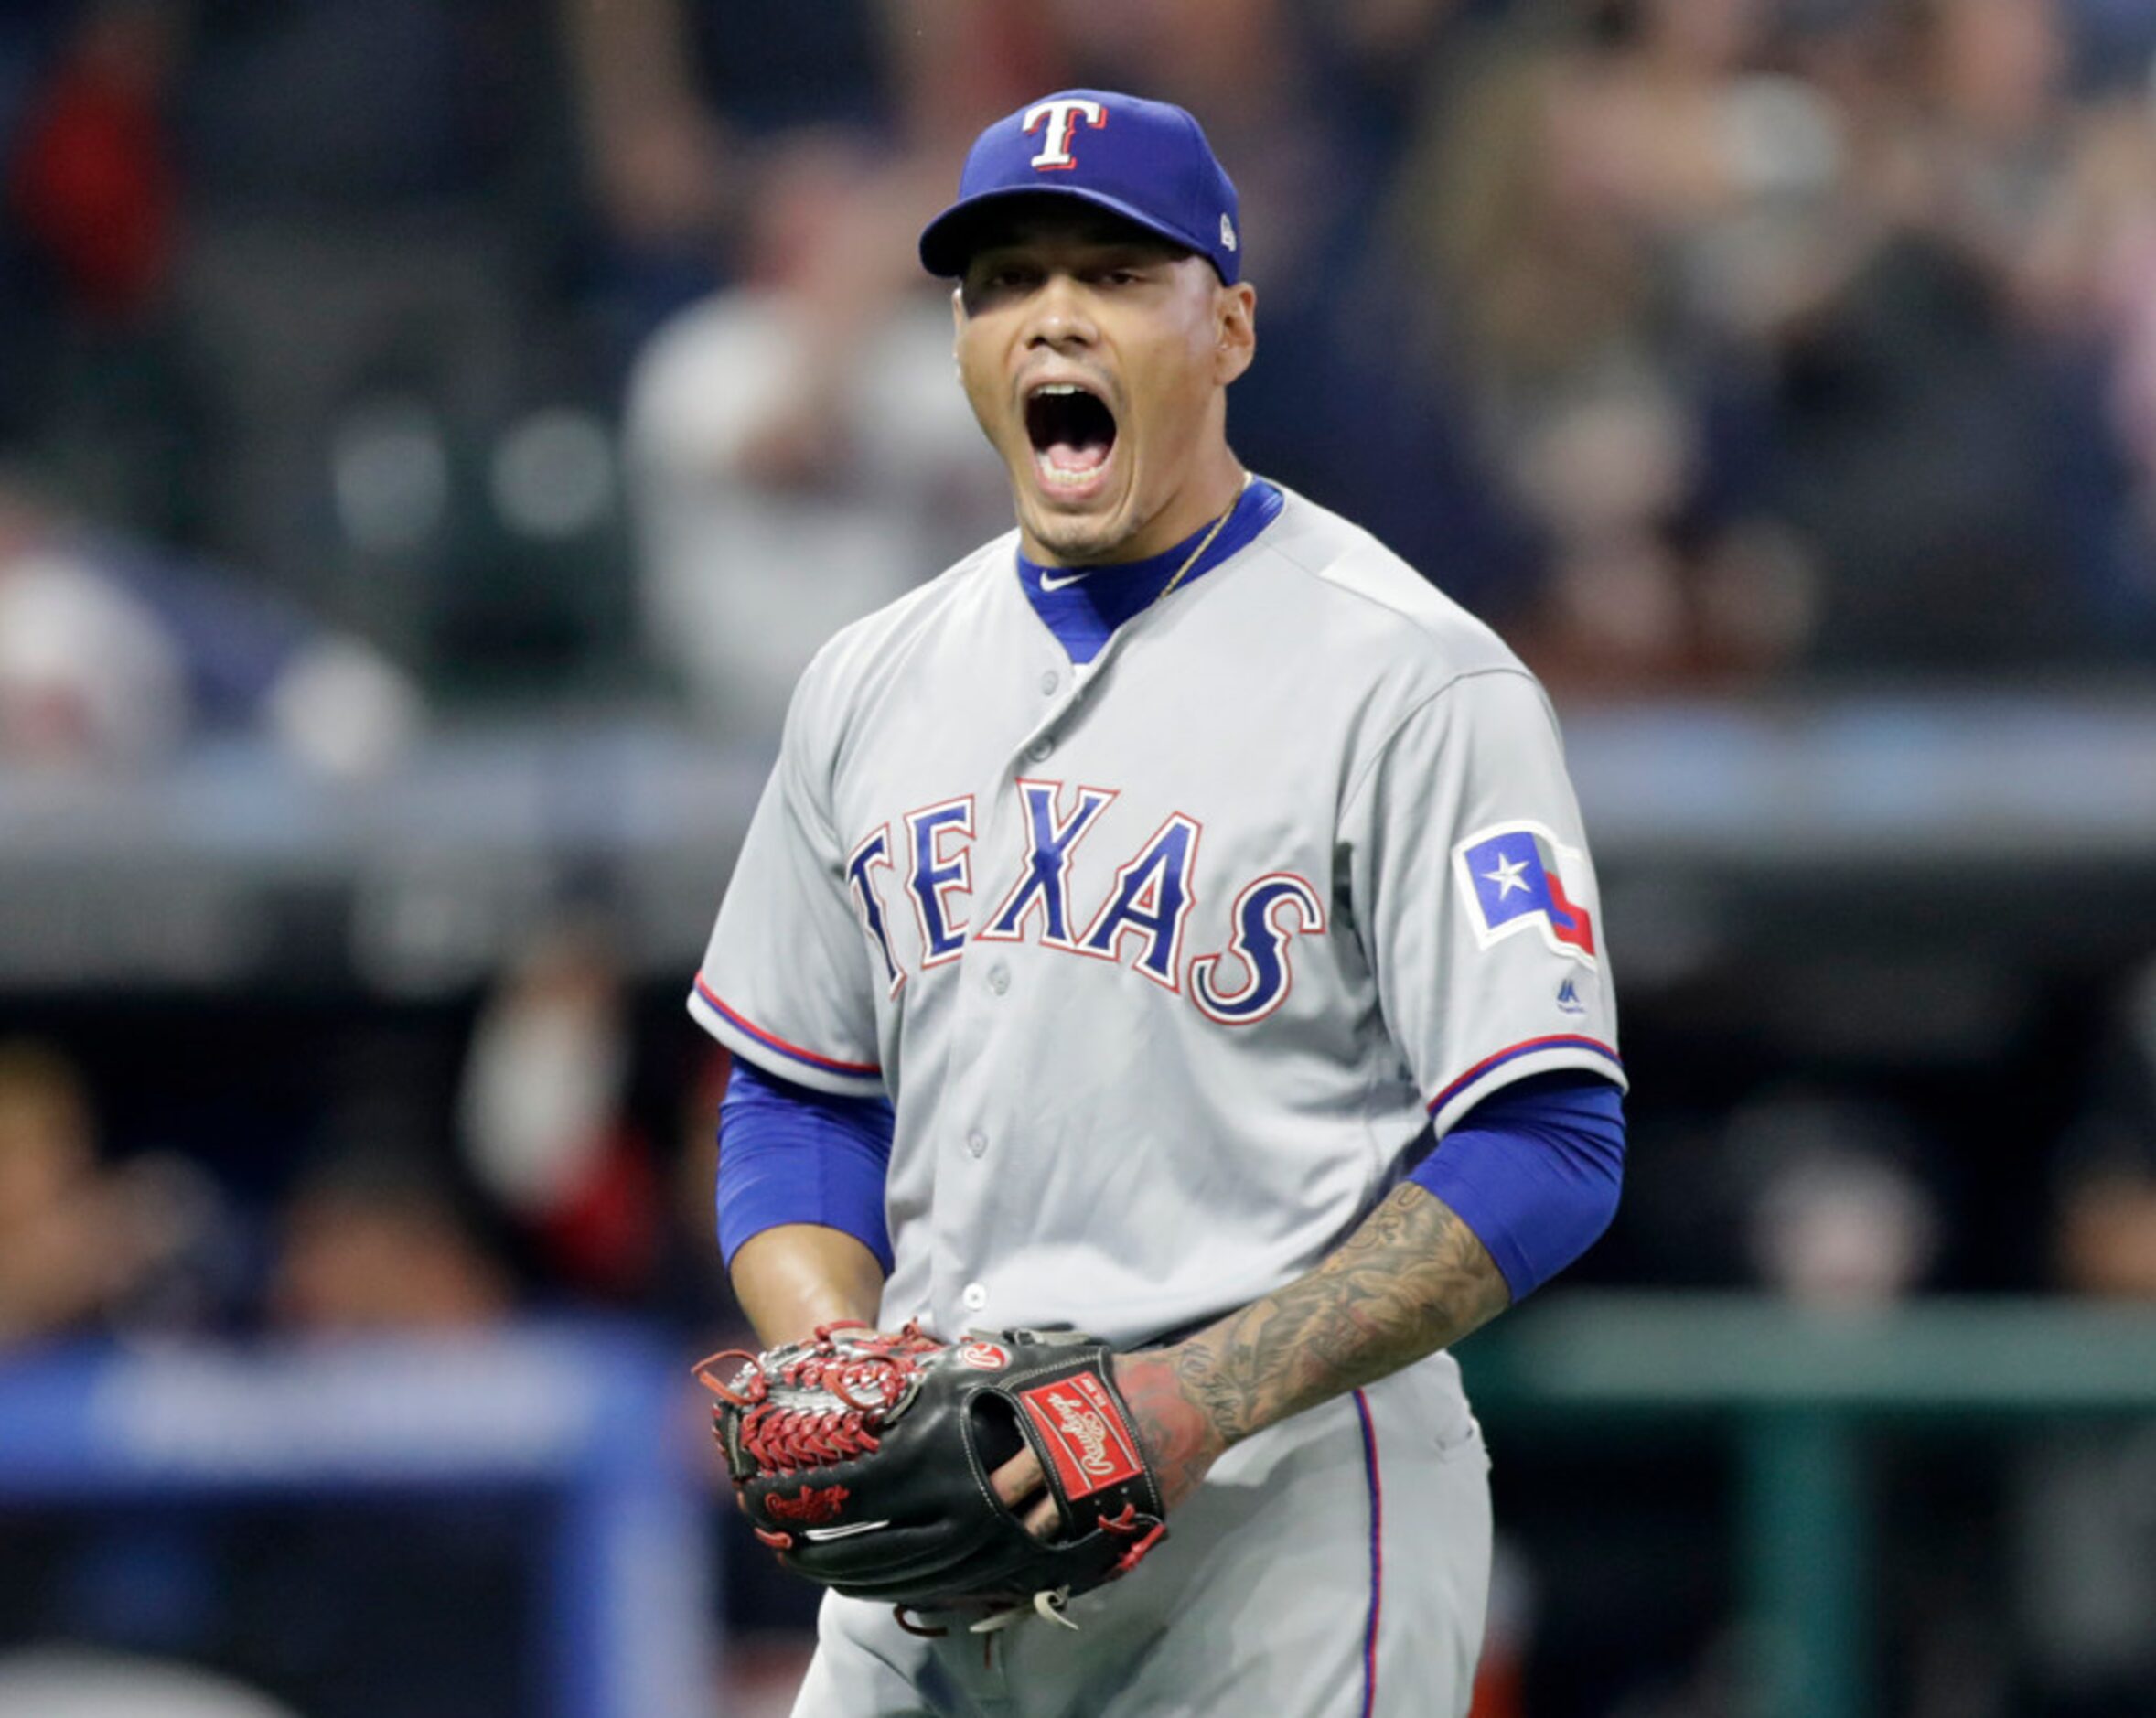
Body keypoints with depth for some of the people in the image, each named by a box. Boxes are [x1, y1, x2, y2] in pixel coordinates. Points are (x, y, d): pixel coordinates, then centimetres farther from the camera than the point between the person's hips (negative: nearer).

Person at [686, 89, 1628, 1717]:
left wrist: (1205, 1399, -20)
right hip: (933, 1523, 5)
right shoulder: (874, 682, 14)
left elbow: (1545, 1149, -11)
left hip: (1283, 1519, -5)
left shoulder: (1411, 681, -6)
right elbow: (796, 1106, 19)